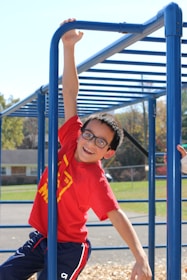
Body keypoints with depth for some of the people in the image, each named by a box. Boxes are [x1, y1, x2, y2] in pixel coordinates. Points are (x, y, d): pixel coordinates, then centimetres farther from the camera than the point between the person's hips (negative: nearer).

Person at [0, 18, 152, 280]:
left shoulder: (95, 178, -23)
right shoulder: (72, 140, -9)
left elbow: (117, 216, -29)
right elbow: (70, 93, -9)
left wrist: (141, 258, -40)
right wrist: (68, 47, -13)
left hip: (69, 247, -7)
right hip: (41, 237, 7)